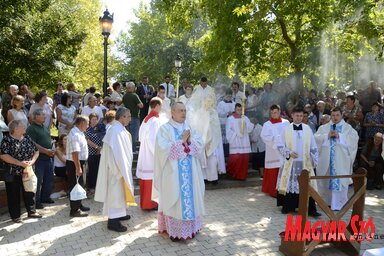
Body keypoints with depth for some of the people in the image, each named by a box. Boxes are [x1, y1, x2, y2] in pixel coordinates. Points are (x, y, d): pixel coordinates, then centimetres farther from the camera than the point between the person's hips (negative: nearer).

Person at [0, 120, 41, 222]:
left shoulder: (27, 138, 7)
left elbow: (36, 151, 9)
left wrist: (32, 161, -10)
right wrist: (20, 163, -21)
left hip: (28, 172, 5)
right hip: (13, 173, -5)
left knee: (29, 192, 13)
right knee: (14, 195, 5)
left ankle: (31, 211, 26)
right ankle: (15, 216, 17)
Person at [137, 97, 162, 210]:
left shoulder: (146, 119, 10)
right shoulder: (155, 120, -17)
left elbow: (141, 136, 15)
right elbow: (152, 139, -21)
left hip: (144, 153, 9)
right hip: (151, 155, -9)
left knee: (145, 178, 14)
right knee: (151, 178, 1)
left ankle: (144, 202, 24)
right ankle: (149, 203, 9)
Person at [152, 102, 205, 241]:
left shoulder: (189, 128, 12)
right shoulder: (165, 128, -4)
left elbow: (200, 145, 5)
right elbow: (163, 148, -17)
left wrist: (189, 141, -14)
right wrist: (181, 141, -17)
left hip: (189, 172, 6)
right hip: (173, 172, -5)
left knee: (190, 197, 9)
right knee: (174, 199, 0)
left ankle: (189, 226, 22)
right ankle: (174, 230, 10)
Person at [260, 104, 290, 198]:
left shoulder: (286, 123, 8)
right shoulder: (267, 124, 3)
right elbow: (264, 136, -9)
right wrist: (276, 138, -13)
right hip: (273, 152, -2)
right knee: (273, 172, -1)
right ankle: (273, 190, 8)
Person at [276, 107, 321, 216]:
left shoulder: (307, 129, 4)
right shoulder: (286, 129, 1)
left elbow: (313, 147, 8)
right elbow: (280, 146, 1)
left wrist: (315, 161, 4)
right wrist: (289, 153, -15)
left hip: (305, 163, 1)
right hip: (290, 162, -1)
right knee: (289, 184, 3)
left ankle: (311, 209, 5)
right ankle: (287, 206, 17)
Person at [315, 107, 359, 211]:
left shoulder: (348, 128, 6)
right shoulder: (323, 127, 11)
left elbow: (354, 138, -8)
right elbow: (316, 137, 0)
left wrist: (339, 136, -16)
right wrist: (327, 136, -13)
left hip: (341, 160, -2)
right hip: (326, 159, 3)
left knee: (340, 181, -5)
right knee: (325, 180, 9)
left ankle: (338, 204, 4)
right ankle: (326, 201, 22)